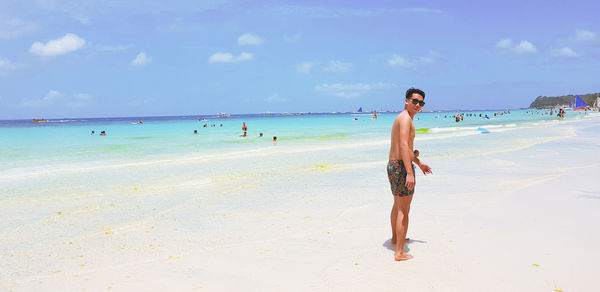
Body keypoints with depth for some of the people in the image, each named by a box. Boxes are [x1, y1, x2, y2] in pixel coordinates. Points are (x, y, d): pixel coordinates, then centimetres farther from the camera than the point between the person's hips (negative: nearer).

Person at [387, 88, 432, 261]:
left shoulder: (400, 118, 18)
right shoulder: (405, 118, -14)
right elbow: (404, 146, -26)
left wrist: (419, 164, 36)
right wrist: (410, 173, -32)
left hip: (392, 165, 10)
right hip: (402, 166, -10)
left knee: (397, 205, 26)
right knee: (404, 210, -5)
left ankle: (395, 238, 44)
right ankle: (400, 253, -2)